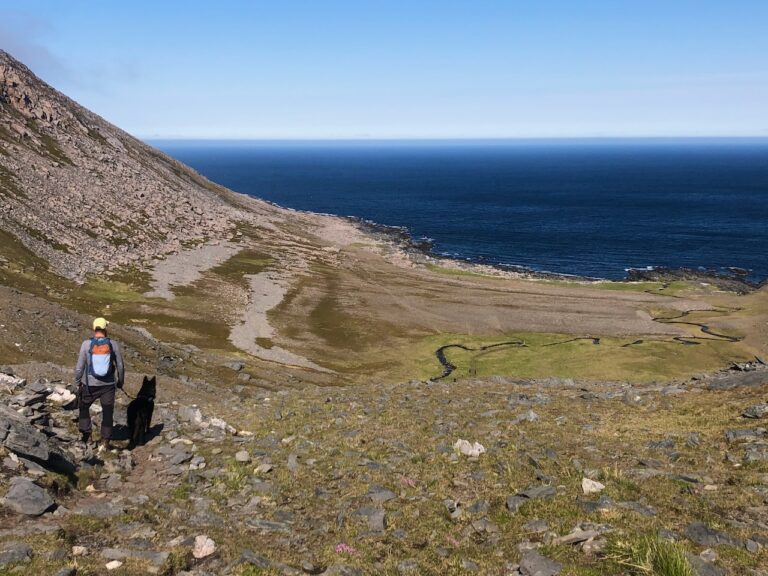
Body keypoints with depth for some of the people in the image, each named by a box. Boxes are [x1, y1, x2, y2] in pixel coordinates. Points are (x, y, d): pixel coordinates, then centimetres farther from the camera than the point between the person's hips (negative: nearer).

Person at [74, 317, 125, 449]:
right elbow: (120, 366, -1)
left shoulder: (86, 344, -10)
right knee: (107, 412, 13)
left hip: (90, 384, 0)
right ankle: (105, 440, 13)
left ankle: (86, 435, 23)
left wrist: (78, 382, 8)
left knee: (84, 407, 24)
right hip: (108, 385, 0)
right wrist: (120, 382, 14)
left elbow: (79, 366, -7)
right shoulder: (114, 345, -7)